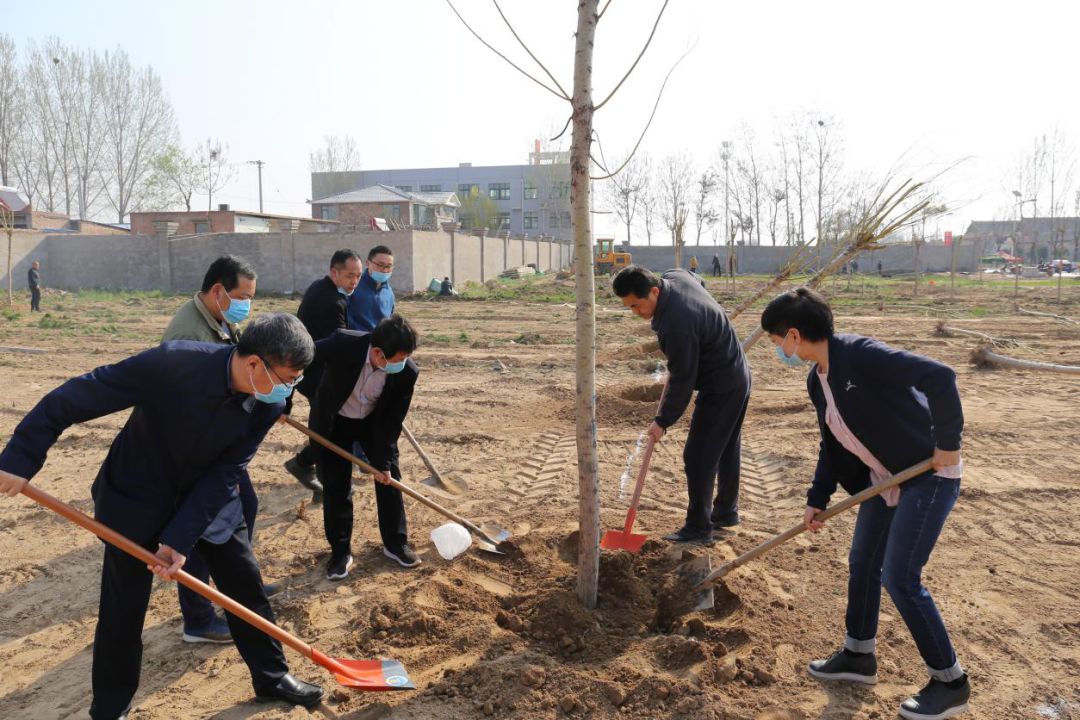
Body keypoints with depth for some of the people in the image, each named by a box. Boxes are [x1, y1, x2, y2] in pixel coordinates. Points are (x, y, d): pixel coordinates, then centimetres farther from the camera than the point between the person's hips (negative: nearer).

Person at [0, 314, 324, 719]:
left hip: (208, 499, 4)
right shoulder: (174, 363, -34)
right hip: (136, 499, -3)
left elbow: (225, 475, -17)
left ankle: (271, 678, 29)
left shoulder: (268, 404, -19)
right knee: (123, 609, 7)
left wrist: (181, 537, -23)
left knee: (246, 587, 9)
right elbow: (76, 397, -26)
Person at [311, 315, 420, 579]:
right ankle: (340, 551, 16)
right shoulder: (342, 345, -38)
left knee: (389, 477, 6)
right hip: (335, 421, -2)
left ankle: (396, 543, 23)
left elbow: (392, 421, -18)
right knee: (336, 486, 1)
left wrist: (383, 461, -14)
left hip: (375, 421, 2)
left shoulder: (407, 373, -30)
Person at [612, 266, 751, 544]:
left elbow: (682, 381, -24)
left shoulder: (676, 325, -33)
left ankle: (698, 528, 7)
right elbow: (699, 282, 21)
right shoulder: (675, 276, -5)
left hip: (720, 389, -10)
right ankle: (726, 511, 36)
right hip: (737, 377, 10)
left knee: (698, 456, -3)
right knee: (726, 449, 21)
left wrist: (663, 421, -12)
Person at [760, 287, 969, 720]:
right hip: (884, 479, 9)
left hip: (929, 475, -9)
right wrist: (817, 499, 8)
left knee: (900, 578, -5)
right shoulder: (817, 381, 4)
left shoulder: (859, 354, -26)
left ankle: (950, 682, 13)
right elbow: (832, 445, 12)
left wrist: (947, 442, -25)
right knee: (862, 564, 15)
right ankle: (859, 656, 34)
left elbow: (939, 377, -32)